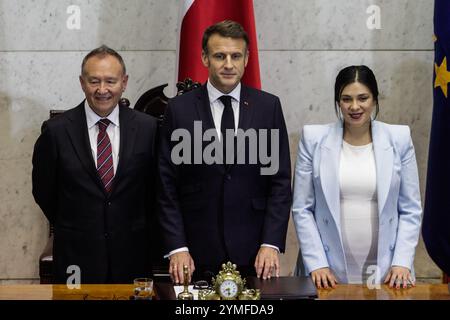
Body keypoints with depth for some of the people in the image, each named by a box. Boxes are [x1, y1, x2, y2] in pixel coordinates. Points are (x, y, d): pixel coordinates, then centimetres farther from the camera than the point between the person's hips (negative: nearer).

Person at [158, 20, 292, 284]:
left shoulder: (269, 106, 2)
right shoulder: (179, 109, 0)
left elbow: (280, 181, 1)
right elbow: (167, 186, 0)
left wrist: (271, 244, -6)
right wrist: (176, 248, -7)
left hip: (254, 254, 1)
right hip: (197, 255, 0)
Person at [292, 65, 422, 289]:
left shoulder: (399, 139, 0)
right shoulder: (314, 139, -2)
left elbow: (411, 210, 3)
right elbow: (302, 209, -1)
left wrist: (402, 262, -6)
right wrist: (316, 264, -8)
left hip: (384, 271, 1)